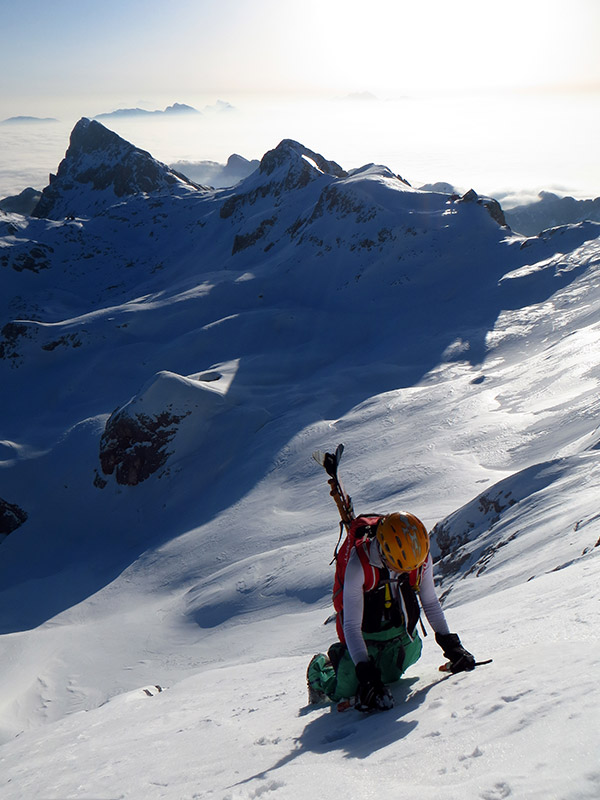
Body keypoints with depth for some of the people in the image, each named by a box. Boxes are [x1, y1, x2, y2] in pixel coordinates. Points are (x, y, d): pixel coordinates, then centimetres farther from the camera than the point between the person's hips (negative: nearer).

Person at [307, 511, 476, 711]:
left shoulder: (422, 557, -21)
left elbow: (431, 604, -2)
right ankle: (320, 667, 34)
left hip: (401, 632, 4)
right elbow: (351, 626, -30)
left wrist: (450, 644, -6)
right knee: (345, 691, 2)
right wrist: (364, 670, -37)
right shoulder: (359, 565, -34)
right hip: (364, 635, -4)